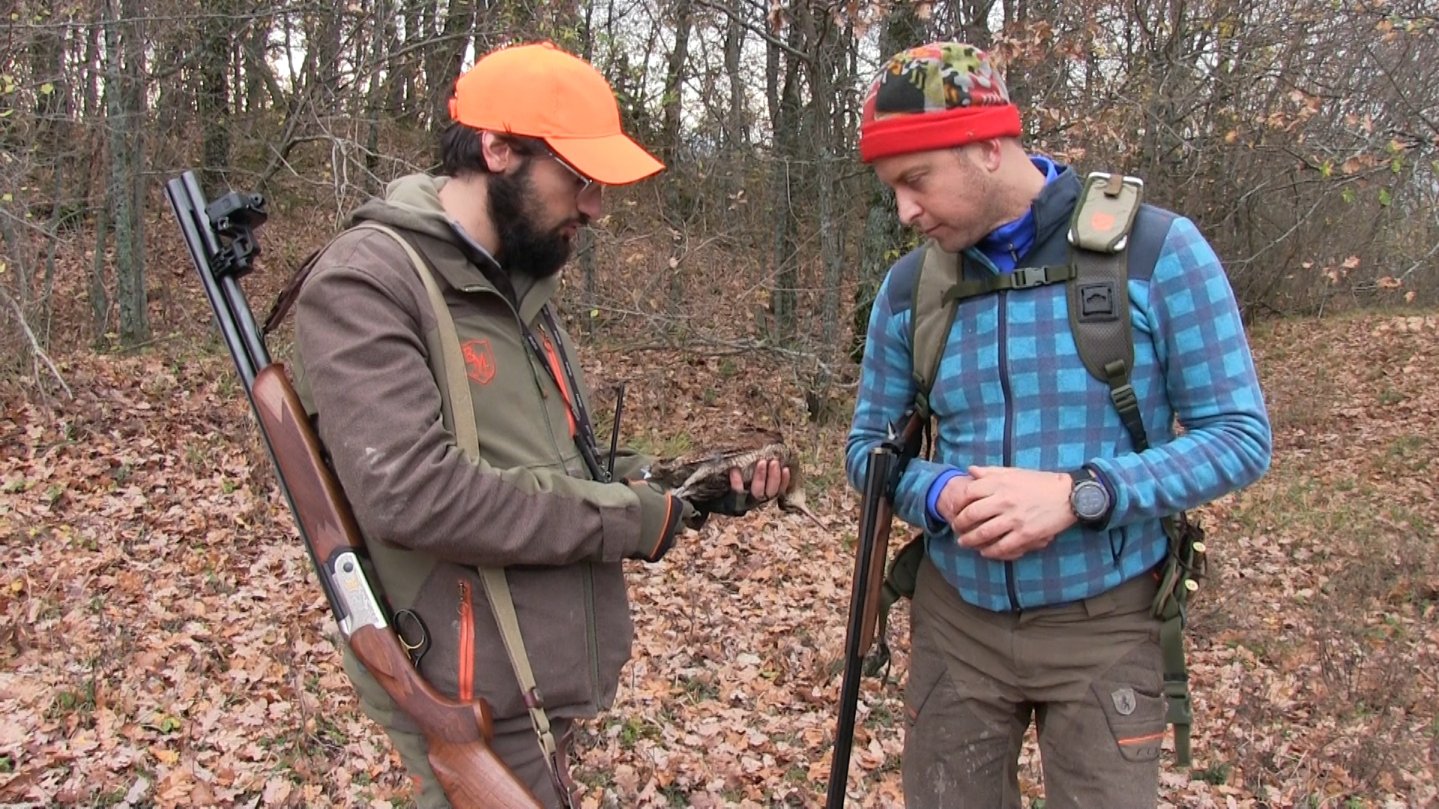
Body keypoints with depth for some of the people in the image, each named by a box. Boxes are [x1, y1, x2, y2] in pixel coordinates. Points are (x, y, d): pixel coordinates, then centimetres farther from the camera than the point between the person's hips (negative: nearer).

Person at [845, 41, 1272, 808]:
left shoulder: (1159, 249, -11)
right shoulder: (909, 285, -1)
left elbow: (1239, 435, -11)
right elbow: (868, 446, 6)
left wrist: (1080, 493, -25)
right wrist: (941, 495, -17)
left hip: (1104, 626, -3)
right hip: (955, 620, 3)